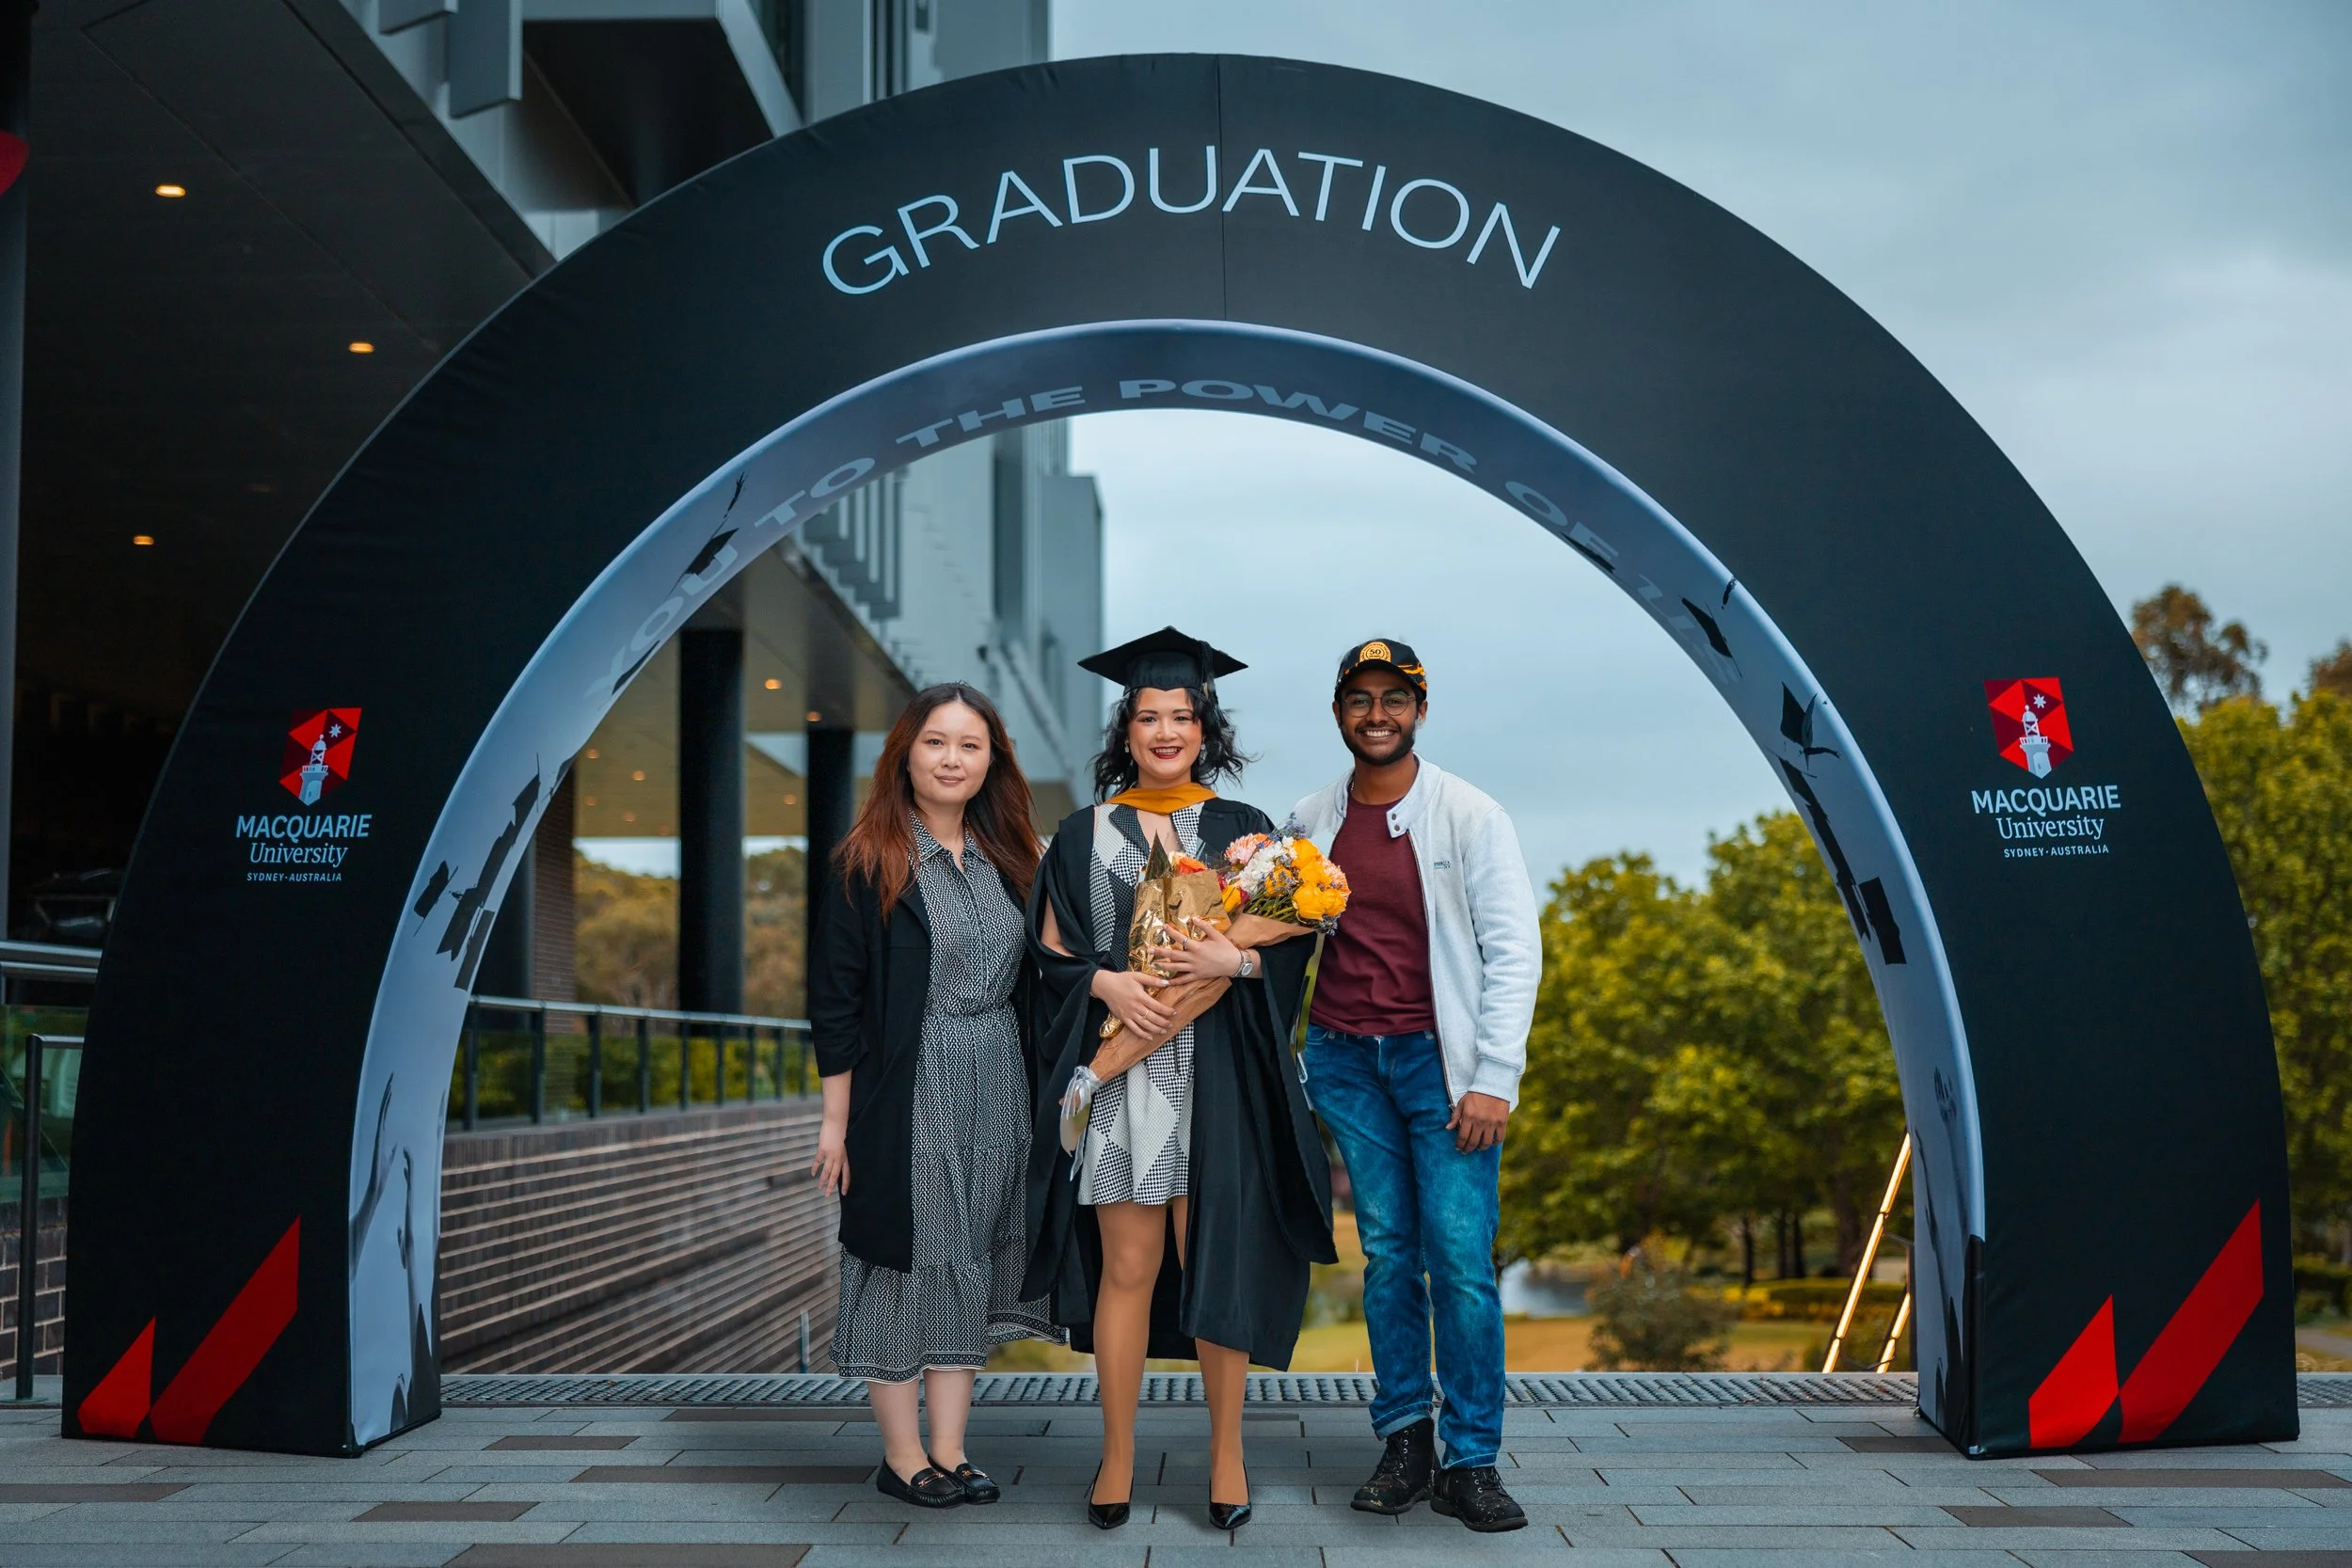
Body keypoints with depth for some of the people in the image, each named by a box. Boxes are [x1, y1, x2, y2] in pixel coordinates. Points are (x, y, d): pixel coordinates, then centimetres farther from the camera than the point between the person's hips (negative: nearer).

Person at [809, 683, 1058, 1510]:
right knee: (906, 1260, 1)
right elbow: (835, 995, -8)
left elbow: (1029, 984, 13)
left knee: (971, 1261, 9)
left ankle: (949, 1448, 17)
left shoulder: (1006, 860, 9)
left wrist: (1040, 1092, 7)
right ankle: (902, 1456, 12)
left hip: (996, 1091, 5)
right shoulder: (867, 865, -6)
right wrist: (836, 1118, -11)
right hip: (904, 1091, -5)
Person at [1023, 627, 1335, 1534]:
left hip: (1218, 1081, 0)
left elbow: (1292, 944, 6)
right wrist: (1107, 982, -12)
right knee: (1127, 1267, 1)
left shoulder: (1242, 830, 8)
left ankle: (1225, 1452, 15)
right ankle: (1117, 1457, 12)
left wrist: (1233, 961, -13)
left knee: (1217, 1260, 1)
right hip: (1118, 1074, 0)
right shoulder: (1084, 834, 8)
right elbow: (1049, 950, 7)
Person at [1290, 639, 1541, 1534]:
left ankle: (1470, 1462, 1)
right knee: (1386, 1254, 4)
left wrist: (1493, 1081, -11)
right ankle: (1405, 1441, 13)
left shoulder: (1469, 817, -1)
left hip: (1441, 1058, -3)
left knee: (1461, 1259, -6)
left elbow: (1515, 953, -4)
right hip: (1346, 1059, 3)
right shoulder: (1311, 823, 9)